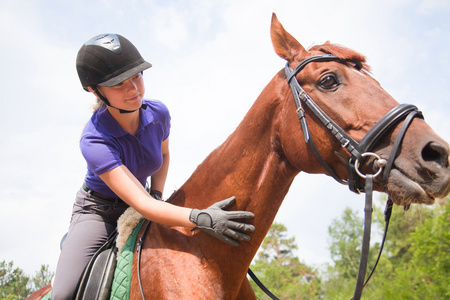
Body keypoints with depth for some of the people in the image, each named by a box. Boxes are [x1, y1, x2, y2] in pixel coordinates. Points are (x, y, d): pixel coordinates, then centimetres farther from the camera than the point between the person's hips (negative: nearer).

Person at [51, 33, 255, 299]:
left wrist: (157, 195, -6)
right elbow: (142, 204, -40)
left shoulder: (158, 113, -14)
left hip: (136, 214, 5)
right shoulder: (94, 140, -31)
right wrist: (201, 218, -53)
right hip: (97, 211, -4)